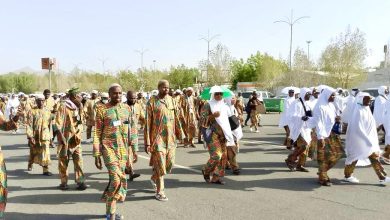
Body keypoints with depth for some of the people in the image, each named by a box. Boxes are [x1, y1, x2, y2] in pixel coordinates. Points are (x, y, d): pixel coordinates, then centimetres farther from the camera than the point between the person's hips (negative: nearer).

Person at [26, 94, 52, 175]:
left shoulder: (47, 112, 6)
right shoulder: (32, 111, -5)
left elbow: (50, 125, 12)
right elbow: (29, 125, -10)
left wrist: (50, 136, 12)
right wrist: (30, 136, -18)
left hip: (45, 136, 1)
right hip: (34, 136, -1)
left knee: (45, 153, -7)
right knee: (33, 152, 15)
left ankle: (45, 169, -3)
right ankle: (30, 164, 42)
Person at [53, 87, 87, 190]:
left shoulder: (79, 107, 11)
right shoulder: (64, 106, -8)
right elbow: (58, 123, -11)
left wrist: (78, 134, -2)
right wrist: (61, 137, -18)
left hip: (76, 139, 5)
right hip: (65, 139, -5)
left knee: (79, 160, -2)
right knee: (63, 161, 5)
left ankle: (80, 181, 2)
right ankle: (64, 182, 15)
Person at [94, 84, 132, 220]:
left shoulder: (126, 108, 8)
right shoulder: (102, 109, -5)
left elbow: (130, 130, 14)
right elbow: (97, 133, -3)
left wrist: (134, 149, 10)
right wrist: (97, 155, -7)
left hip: (123, 149, 5)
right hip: (109, 148, -5)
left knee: (116, 179, 11)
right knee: (117, 179, -15)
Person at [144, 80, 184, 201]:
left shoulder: (172, 100, 7)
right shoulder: (152, 102, -7)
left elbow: (176, 119, 12)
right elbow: (147, 123, -7)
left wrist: (180, 134, 8)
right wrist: (147, 142, -10)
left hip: (170, 138, 5)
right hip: (157, 137, -5)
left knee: (169, 163, 11)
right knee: (160, 165, -3)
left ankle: (154, 178, 38)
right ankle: (159, 192, 11)